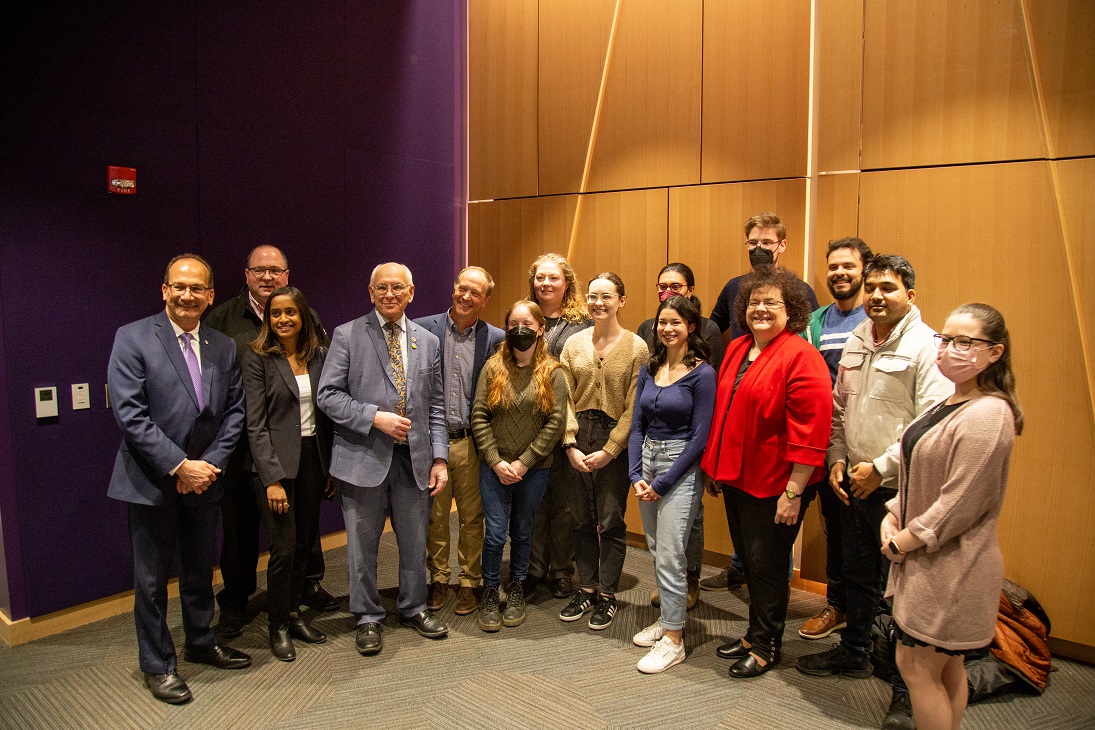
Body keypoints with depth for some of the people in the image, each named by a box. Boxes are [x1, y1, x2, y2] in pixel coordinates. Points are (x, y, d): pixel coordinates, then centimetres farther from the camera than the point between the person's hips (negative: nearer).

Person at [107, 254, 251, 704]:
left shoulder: (224, 348, 4)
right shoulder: (133, 338, -9)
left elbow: (234, 412, 4)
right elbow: (130, 414, -16)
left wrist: (208, 464, -9)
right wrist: (179, 466, -19)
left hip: (202, 479, 4)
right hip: (151, 481, -4)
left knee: (200, 570, 19)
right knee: (152, 578, 9)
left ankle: (201, 643, 39)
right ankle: (157, 665, 26)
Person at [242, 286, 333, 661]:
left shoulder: (319, 356, 7)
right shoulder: (257, 359, -6)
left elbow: (327, 413, 10)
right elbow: (256, 424, -10)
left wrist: (331, 465, 6)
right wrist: (273, 479, -15)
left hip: (312, 458, 5)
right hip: (274, 462, -4)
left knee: (305, 544, 11)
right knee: (284, 548, -2)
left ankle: (294, 614, 29)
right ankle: (278, 626, 17)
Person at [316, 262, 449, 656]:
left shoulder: (428, 342, 9)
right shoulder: (348, 335, -1)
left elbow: (436, 406, 9)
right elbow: (328, 395, -7)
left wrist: (440, 457, 3)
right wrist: (375, 417, -17)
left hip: (414, 458, 3)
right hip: (364, 457, -3)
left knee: (415, 542, 13)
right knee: (362, 545, 9)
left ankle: (413, 608, 34)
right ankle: (368, 618, 27)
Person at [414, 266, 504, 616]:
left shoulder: (495, 338, 0)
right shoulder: (423, 329, -1)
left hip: (472, 443, 0)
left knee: (472, 518, 10)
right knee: (434, 516, 12)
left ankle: (469, 582, 27)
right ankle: (438, 579, 30)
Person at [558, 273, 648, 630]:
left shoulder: (636, 347, -5)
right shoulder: (574, 344, 5)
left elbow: (634, 408, -8)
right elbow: (565, 399, 3)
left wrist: (608, 451, -12)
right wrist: (571, 445, -7)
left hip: (615, 442, -3)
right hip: (578, 441, 3)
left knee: (611, 522, 4)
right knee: (582, 518, 11)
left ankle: (607, 595, 20)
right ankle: (586, 589, 27)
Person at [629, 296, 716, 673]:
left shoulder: (702, 374, -10)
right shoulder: (649, 369, 8)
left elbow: (700, 436, -12)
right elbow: (637, 425, 8)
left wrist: (663, 483, -13)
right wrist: (636, 475, -4)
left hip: (682, 468, -6)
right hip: (647, 462, 6)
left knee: (669, 556, -5)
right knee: (656, 551, 14)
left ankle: (673, 640, 8)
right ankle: (666, 619, 31)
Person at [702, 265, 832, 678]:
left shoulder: (801, 357, -15)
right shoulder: (736, 350, 8)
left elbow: (810, 432, -19)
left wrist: (793, 492, -20)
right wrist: (714, 466, 16)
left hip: (773, 486, -7)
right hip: (735, 477, 7)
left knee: (766, 566, 7)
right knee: (749, 562, 19)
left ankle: (765, 646, 26)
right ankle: (756, 634, 37)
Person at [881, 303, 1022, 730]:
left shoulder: (987, 415, -20)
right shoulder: (950, 405, 10)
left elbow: (960, 503, -22)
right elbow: (919, 477, 16)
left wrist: (902, 542, -13)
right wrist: (892, 518, 1)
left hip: (951, 565, -9)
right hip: (932, 561, 9)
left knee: (917, 667, 1)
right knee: (946, 669, 19)